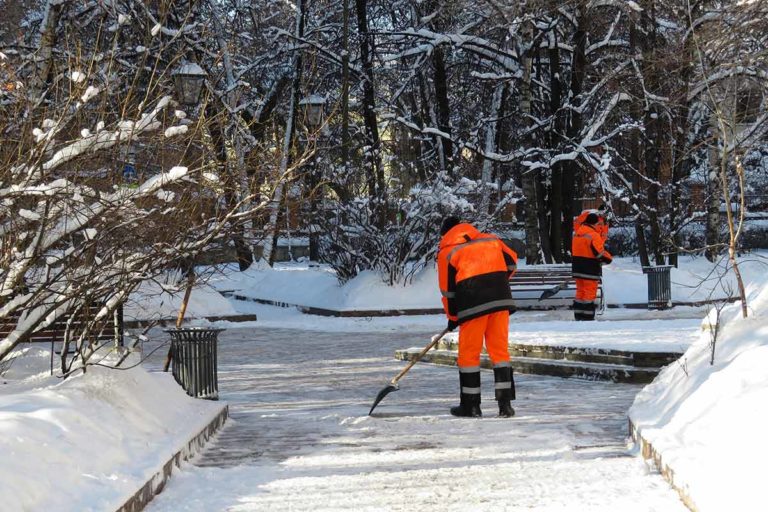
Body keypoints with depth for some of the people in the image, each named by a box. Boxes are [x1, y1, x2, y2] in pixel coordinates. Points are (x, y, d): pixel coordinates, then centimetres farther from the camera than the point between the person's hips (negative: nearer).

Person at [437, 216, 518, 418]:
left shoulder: (447, 252, 7)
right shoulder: (491, 239, 17)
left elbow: (448, 289, 7)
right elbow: (511, 261, 23)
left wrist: (453, 317, 18)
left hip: (473, 303, -4)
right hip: (501, 299, 4)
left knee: (469, 353, 7)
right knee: (499, 349, 9)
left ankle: (471, 405, 10)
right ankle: (505, 403, 5)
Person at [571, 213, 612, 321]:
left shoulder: (577, 233, 10)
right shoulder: (593, 235, -17)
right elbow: (600, 253, -18)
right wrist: (609, 258, -2)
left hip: (577, 267, 8)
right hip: (590, 269, -8)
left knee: (580, 290, 14)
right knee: (590, 292, -2)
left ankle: (578, 315, 16)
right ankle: (588, 316, -3)